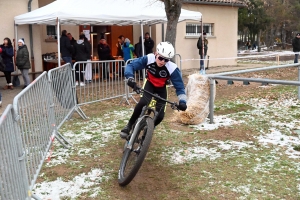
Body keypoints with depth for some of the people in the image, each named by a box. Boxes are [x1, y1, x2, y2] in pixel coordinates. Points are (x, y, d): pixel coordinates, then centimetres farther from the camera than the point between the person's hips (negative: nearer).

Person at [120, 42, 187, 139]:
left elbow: (179, 87, -26)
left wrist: (182, 101, -41)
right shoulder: (148, 59, -31)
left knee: (160, 115, -11)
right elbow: (130, 66, -27)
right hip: (149, 84, 0)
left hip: (161, 89, 1)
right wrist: (130, 78, -46)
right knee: (143, 103, -29)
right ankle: (129, 125, -8)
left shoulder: (172, 69, -34)